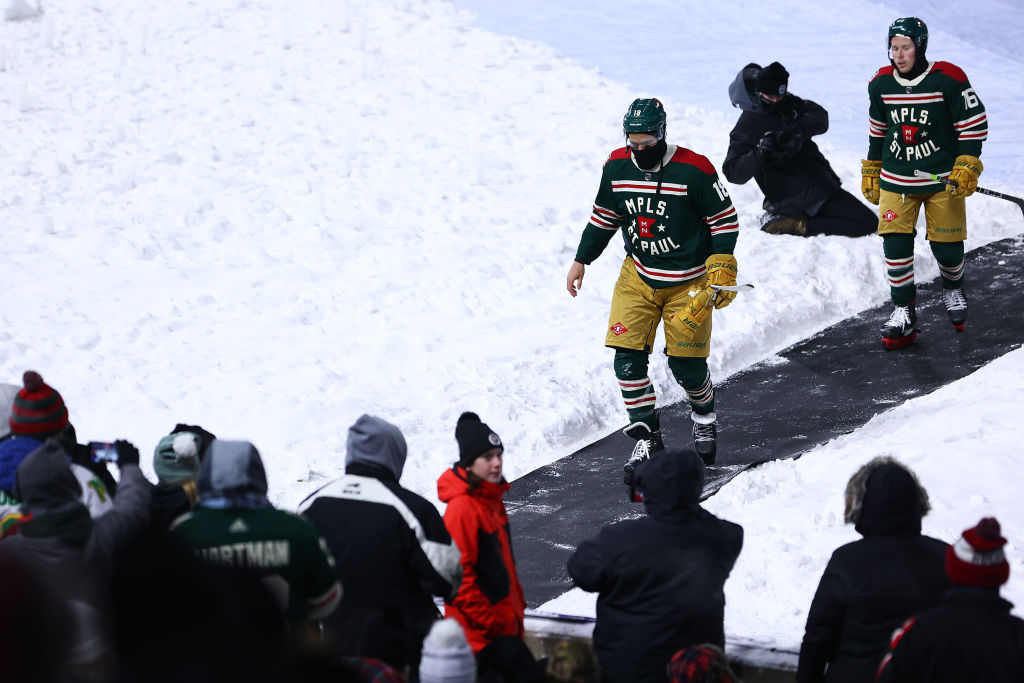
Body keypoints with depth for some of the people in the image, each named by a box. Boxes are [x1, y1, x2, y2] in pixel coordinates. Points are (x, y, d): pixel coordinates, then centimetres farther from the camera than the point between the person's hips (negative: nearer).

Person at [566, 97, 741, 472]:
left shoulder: (693, 170, -19)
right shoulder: (617, 167, -5)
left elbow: (725, 218, -9)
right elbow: (603, 216, 11)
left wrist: (721, 268, -16)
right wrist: (581, 260, 12)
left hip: (688, 282, -4)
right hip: (637, 277, 4)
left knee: (685, 364, 1)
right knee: (627, 357, -8)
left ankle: (704, 416, 32)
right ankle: (646, 436, 5)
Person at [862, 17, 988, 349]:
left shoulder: (948, 80, -13)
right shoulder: (881, 84, -1)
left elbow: (974, 123, -6)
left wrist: (967, 166, -13)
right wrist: (871, 170, 17)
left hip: (943, 180, -3)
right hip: (895, 181, 3)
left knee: (946, 245, 3)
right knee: (895, 244, -9)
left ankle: (953, 289, 36)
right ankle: (904, 312, 2)